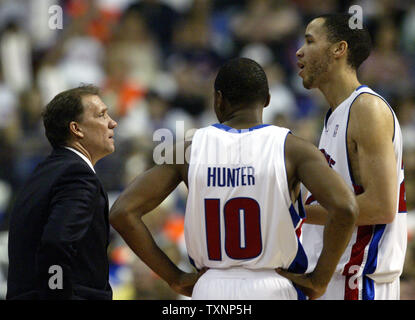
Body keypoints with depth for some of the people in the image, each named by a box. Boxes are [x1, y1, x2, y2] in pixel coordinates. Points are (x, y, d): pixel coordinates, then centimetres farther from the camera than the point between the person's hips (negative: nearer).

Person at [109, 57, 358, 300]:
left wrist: (174, 277, 5)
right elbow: (344, 208, -18)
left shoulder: (191, 149, 4)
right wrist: (320, 279, -6)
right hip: (274, 291, -2)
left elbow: (122, 212, 0)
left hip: (210, 291, 2)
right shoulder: (291, 148, -3)